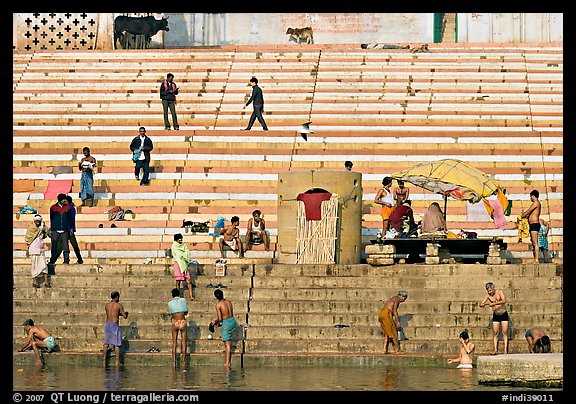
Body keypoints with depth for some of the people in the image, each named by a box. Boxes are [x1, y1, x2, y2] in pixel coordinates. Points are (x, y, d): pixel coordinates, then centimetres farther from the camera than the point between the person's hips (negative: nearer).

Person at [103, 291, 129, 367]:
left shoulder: (107, 305, 8)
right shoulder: (119, 305, -5)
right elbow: (125, 316, -2)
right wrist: (126, 313, 20)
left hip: (107, 324, 5)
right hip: (115, 325, -5)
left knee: (106, 343, 11)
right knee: (117, 344, -1)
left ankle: (104, 360, 9)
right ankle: (117, 362, -3)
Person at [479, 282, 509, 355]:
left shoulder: (499, 292, -12)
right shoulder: (488, 295, -2)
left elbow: (504, 300, -28)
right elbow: (481, 304, -4)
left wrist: (494, 303, -32)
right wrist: (486, 304, -27)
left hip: (504, 314, -3)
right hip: (495, 315, 3)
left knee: (504, 333, -7)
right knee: (495, 333, -3)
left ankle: (505, 350, -8)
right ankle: (495, 350, -3)